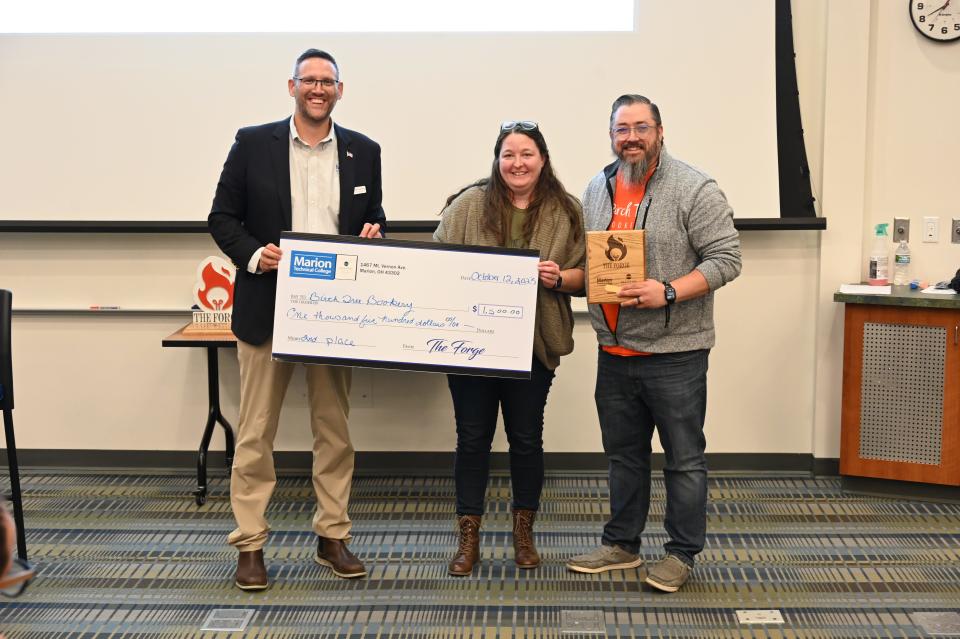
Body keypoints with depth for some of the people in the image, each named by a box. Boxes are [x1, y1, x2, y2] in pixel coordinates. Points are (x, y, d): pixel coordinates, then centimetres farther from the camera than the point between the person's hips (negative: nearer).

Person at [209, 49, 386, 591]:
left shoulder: (364, 152, 8)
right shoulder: (253, 143, 1)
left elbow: (374, 217, 16)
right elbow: (223, 218, 2)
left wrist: (373, 232, -7)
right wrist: (253, 254, -15)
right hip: (268, 306, -2)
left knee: (335, 428, 9)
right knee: (256, 432, 2)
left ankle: (334, 536, 22)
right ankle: (250, 544, 12)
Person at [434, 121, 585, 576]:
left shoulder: (565, 211, 3)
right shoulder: (469, 204, -1)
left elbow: (583, 274, 5)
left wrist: (560, 277, -15)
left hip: (533, 345, 1)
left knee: (527, 439, 10)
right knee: (472, 438, 7)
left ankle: (524, 534, 28)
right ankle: (468, 538, 19)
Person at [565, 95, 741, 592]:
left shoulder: (694, 189, -9)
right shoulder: (597, 190, 11)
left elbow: (725, 258, -13)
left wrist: (669, 292, -23)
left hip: (674, 352, -6)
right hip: (614, 352, 6)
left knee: (684, 458, 4)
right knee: (623, 454, 17)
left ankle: (682, 553, 19)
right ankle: (622, 544, 31)